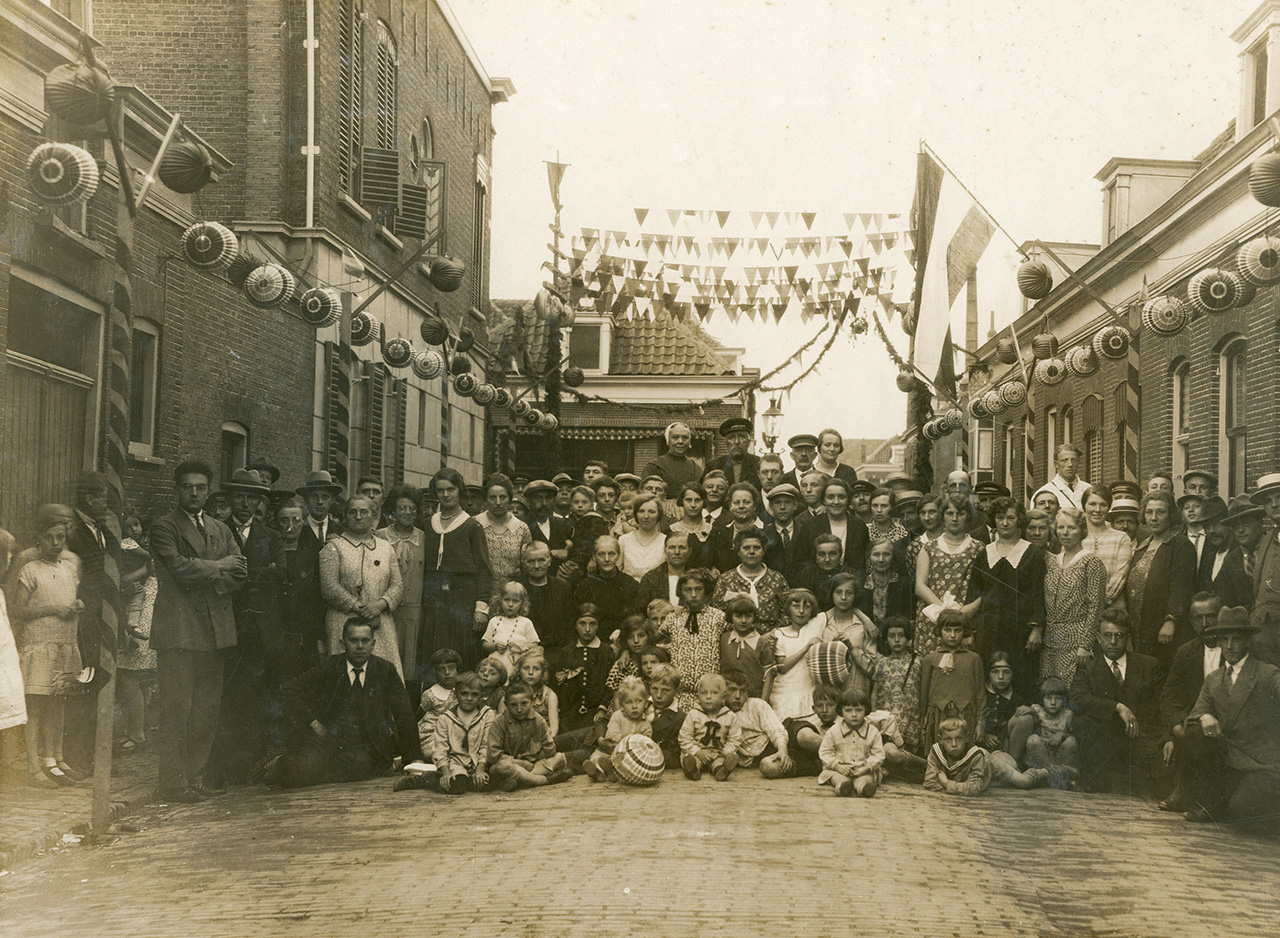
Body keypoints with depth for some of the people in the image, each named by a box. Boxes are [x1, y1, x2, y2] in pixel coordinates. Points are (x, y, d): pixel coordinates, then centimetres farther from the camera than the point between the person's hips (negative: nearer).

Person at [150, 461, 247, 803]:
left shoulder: (220, 530, 21)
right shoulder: (164, 527, 1)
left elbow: (240, 572, 9)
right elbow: (178, 566, -14)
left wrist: (206, 579, -7)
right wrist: (217, 567, -2)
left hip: (214, 629, 6)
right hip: (179, 630, -6)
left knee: (207, 710, 6)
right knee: (177, 709, -8)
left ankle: (195, 779, 12)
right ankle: (173, 784, -5)